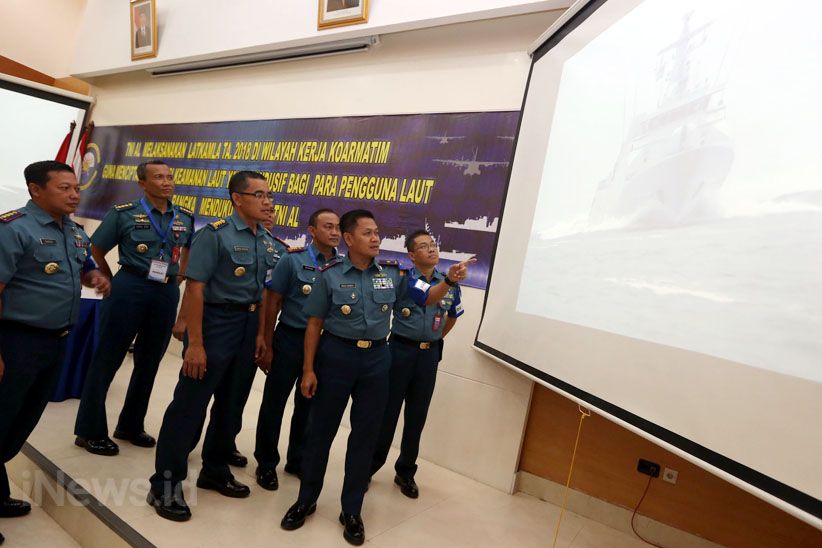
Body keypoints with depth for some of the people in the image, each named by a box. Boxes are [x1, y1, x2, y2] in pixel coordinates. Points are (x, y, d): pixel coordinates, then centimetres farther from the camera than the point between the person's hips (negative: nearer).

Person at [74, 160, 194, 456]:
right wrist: (113, 282, 6)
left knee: (149, 362, 12)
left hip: (167, 293, 5)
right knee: (107, 359, 2)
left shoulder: (185, 217, 7)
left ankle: (131, 426, 27)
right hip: (130, 289, -4)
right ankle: (90, 431, 15)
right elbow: (96, 250, 4)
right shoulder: (124, 213, -4)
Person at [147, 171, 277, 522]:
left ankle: (215, 471, 32)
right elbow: (194, 288, -17)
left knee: (232, 404, 15)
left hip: (249, 325, 7)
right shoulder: (216, 234, -13)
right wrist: (195, 344, -20)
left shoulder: (267, 241, 8)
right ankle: (165, 484, 13)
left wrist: (261, 332, 9)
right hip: (217, 322, -7)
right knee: (190, 404, -1)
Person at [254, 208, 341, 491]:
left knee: (308, 405, 16)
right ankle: (267, 463, 26)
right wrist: (267, 346, -7)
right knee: (274, 403, 7)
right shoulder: (292, 260, -8)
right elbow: (272, 303, -6)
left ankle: (297, 460, 34)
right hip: (291, 339, -3)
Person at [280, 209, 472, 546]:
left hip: (376, 358, 3)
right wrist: (308, 369, -6)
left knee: (366, 435, 9)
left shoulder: (392, 273, 1)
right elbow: (314, 324, -3)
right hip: (336, 354, -2)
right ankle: (306, 500, 31)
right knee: (321, 430, 10)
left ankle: (352, 511, 26)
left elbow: (424, 299, 10)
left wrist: (448, 282, -9)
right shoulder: (330, 275, -7)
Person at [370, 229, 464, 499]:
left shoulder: (450, 284, 3)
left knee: (417, 416, 12)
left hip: (430, 354, 3)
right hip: (401, 350, -3)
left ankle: (406, 472, 27)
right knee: (387, 411, 5)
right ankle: (369, 466, 22)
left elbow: (452, 316, 21)